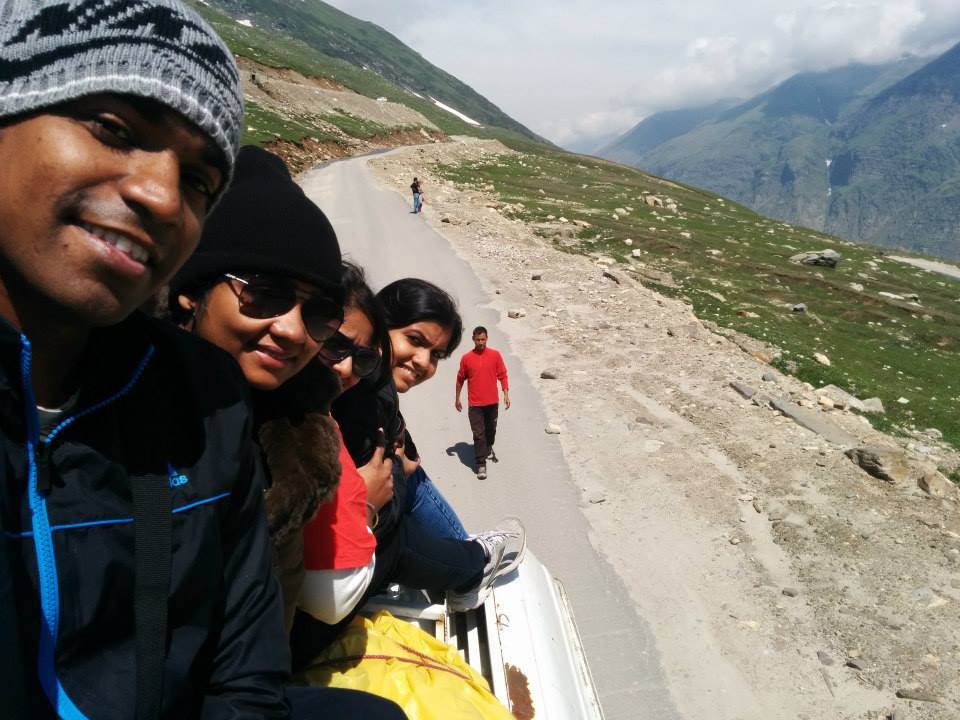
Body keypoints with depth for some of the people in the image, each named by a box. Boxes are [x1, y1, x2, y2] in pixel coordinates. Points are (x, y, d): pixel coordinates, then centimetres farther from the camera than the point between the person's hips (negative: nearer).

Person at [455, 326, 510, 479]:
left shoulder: (495, 355, -3)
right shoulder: (466, 358, -4)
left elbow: (502, 375, 2)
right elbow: (460, 379, 6)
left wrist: (506, 394, -5)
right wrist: (457, 399, 10)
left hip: (492, 402, 2)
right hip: (475, 404, -2)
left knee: (491, 430, 19)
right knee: (478, 434, -3)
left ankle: (488, 449, 46)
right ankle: (481, 464, 2)